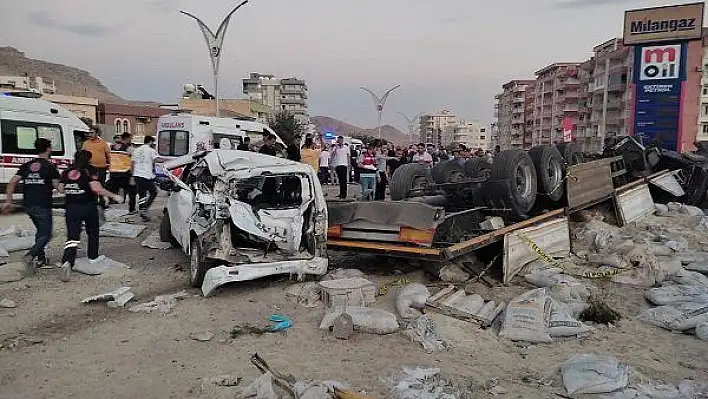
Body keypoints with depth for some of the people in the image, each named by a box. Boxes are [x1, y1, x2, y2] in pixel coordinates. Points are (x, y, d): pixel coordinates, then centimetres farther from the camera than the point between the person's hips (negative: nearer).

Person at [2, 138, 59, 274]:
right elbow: (57, 186, -9)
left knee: (40, 231, 23)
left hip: (28, 206, 7)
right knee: (46, 235, -2)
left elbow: (12, 183, 4)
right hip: (43, 206, -7)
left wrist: (8, 201, 7)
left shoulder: (26, 166, 10)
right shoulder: (50, 166, -7)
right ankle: (30, 255, -23)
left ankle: (40, 258, 25)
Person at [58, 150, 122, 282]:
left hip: (71, 208, 3)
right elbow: (96, 188, -20)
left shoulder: (66, 172, 6)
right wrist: (113, 195, -13)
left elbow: (61, 189, 9)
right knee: (93, 232, 21)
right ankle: (93, 257, 32)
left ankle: (67, 262, -22)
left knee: (72, 237, -2)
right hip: (88, 207, -3)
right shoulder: (89, 171, -9)